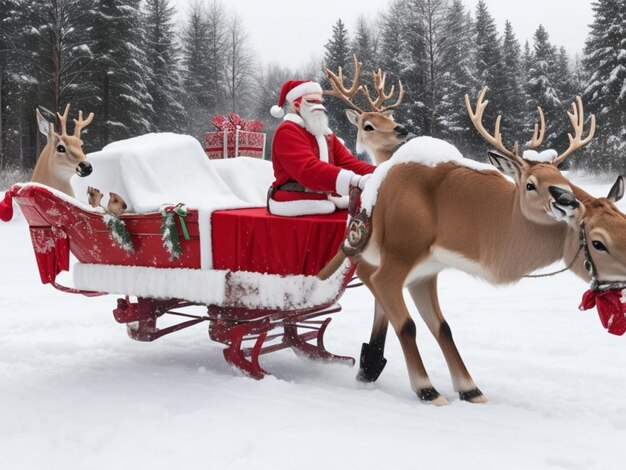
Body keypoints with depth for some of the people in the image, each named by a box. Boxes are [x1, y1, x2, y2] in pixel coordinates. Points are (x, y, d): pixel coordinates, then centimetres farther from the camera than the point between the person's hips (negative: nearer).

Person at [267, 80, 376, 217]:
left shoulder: (326, 134, 20)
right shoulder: (287, 132, -9)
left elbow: (349, 162, 8)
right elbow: (309, 169, -25)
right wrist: (356, 180, -36)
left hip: (324, 203, 8)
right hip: (295, 205, -8)